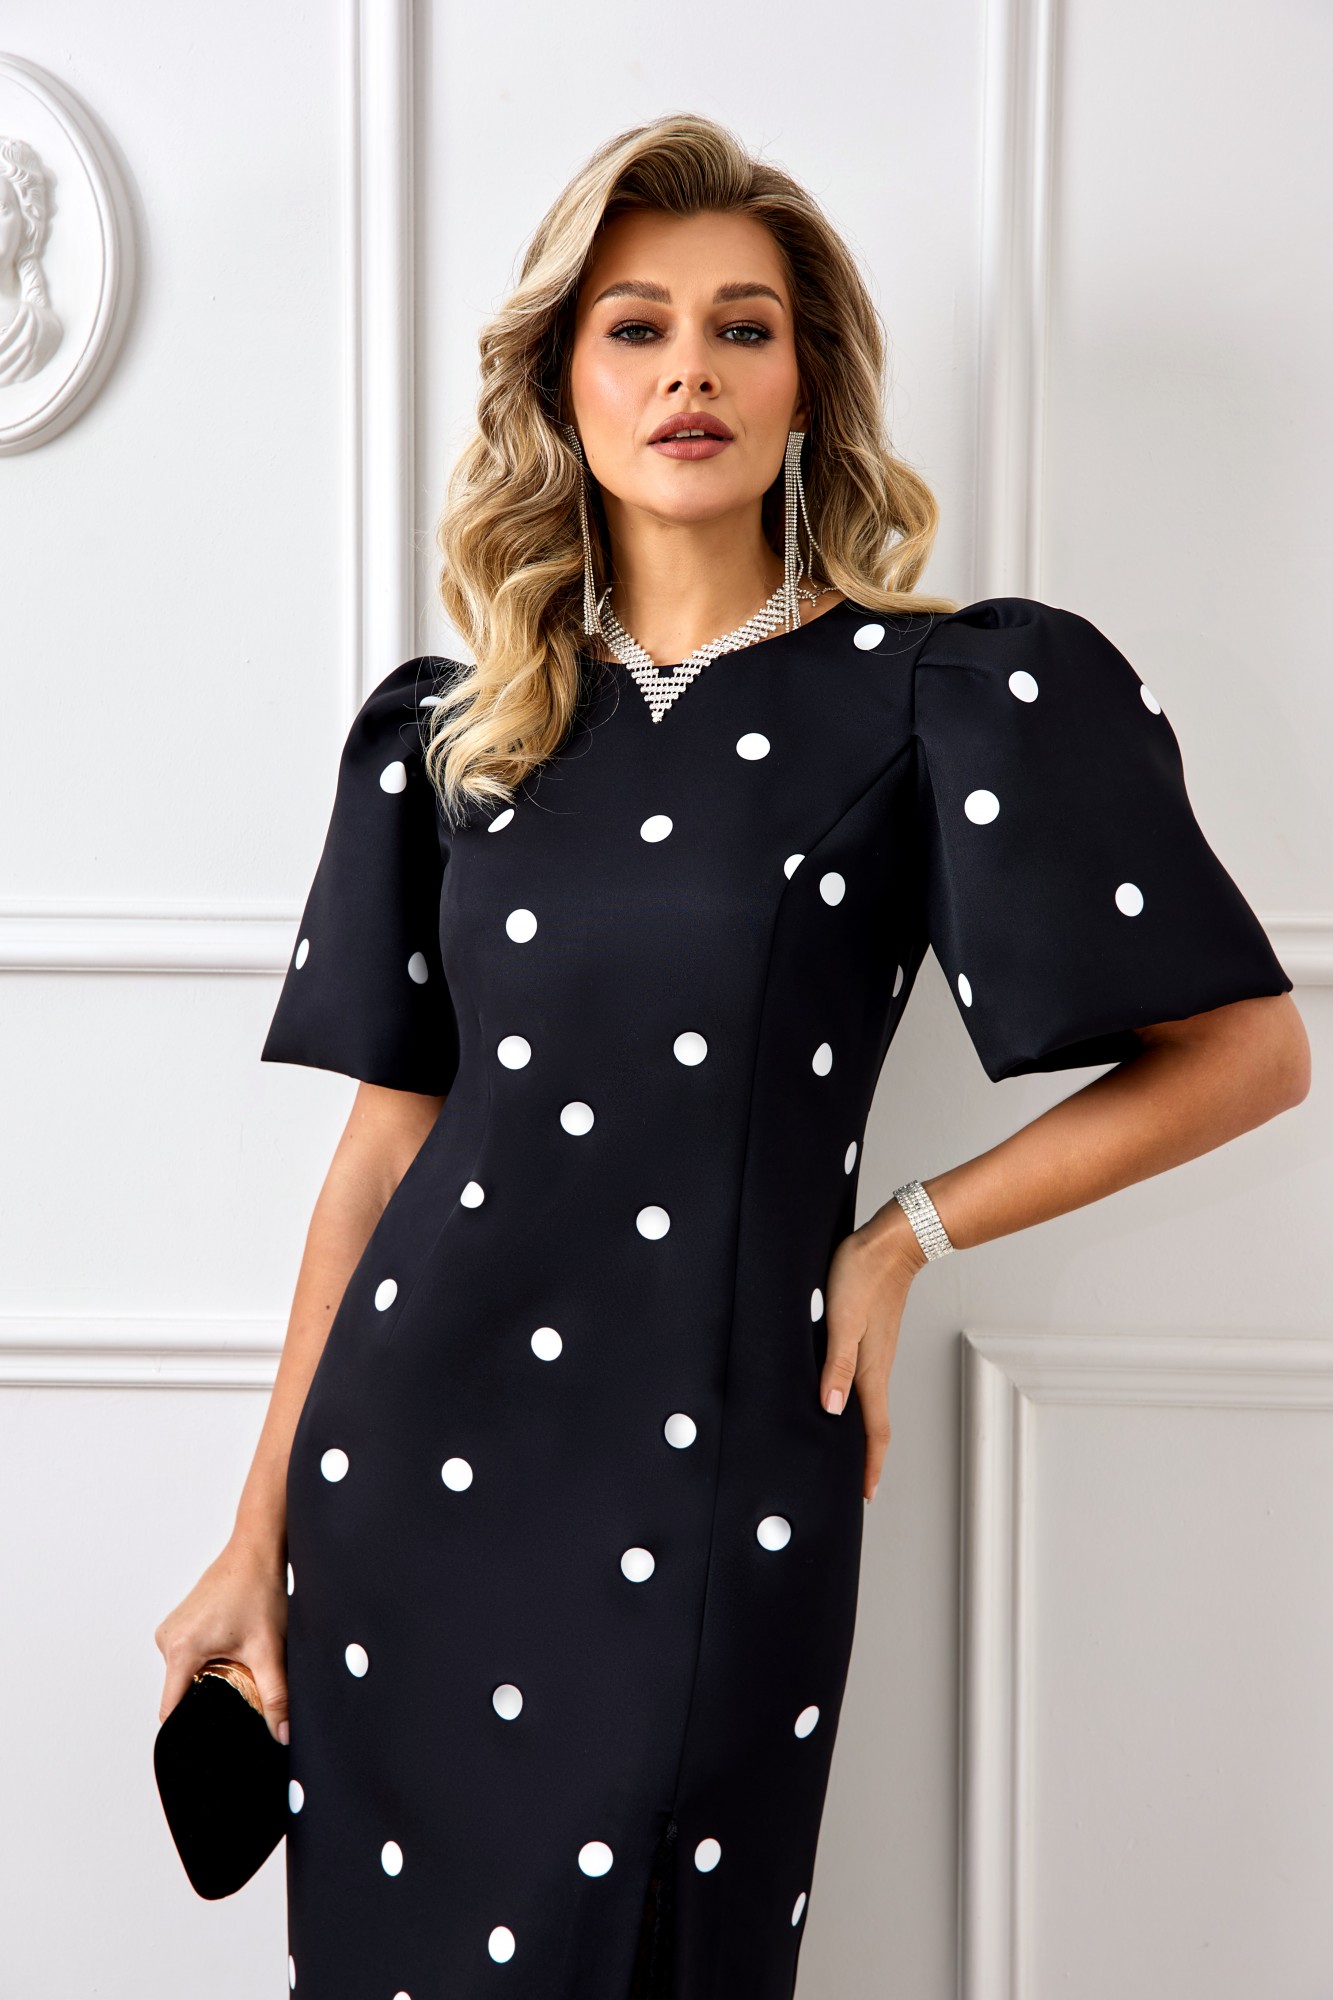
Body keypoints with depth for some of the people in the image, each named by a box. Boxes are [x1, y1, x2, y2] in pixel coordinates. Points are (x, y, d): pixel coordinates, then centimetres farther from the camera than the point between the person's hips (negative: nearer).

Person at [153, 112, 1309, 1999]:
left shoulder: (949, 692, -4)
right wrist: (257, 1542, 5)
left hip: (709, 1487, -3)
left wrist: (909, 1234, -5)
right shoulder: (446, 727, 6)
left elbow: (1250, 1047, -3)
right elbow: (387, 1136, 6)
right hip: (411, 1452, 4)